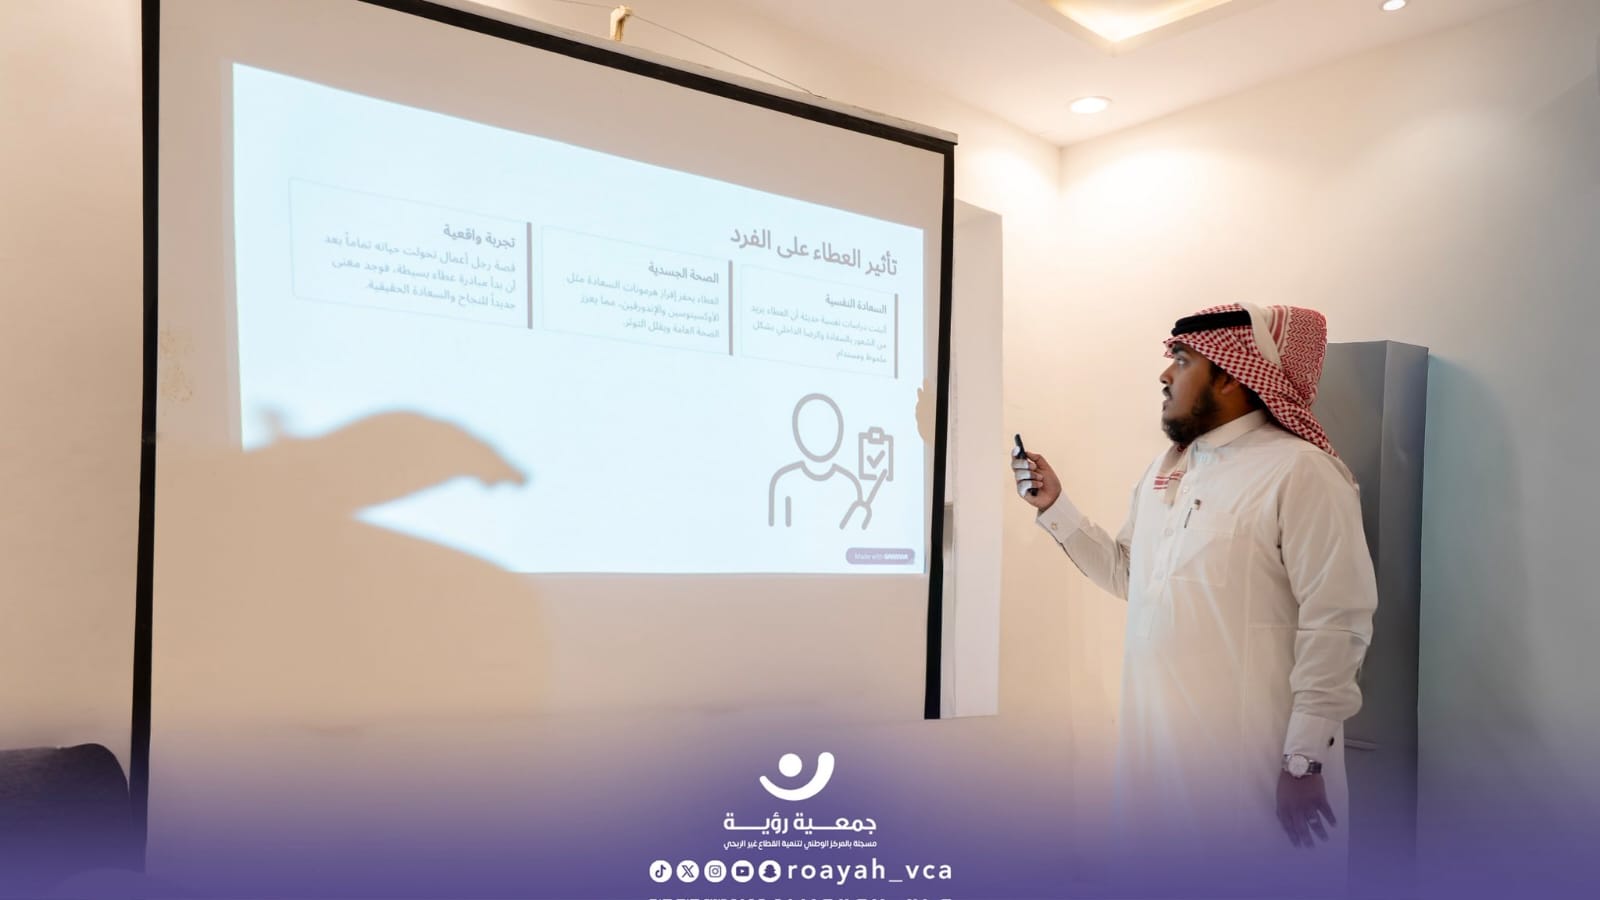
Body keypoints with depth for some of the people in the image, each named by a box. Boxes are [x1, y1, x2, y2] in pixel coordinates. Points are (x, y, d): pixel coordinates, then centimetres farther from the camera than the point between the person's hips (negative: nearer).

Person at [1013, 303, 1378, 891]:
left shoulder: (1299, 471, -13)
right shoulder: (1162, 471, 12)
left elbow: (1337, 621, -16)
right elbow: (1127, 575, 20)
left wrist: (1305, 760, -17)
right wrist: (1055, 507, 12)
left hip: (1252, 762, -7)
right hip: (1160, 746, 7)